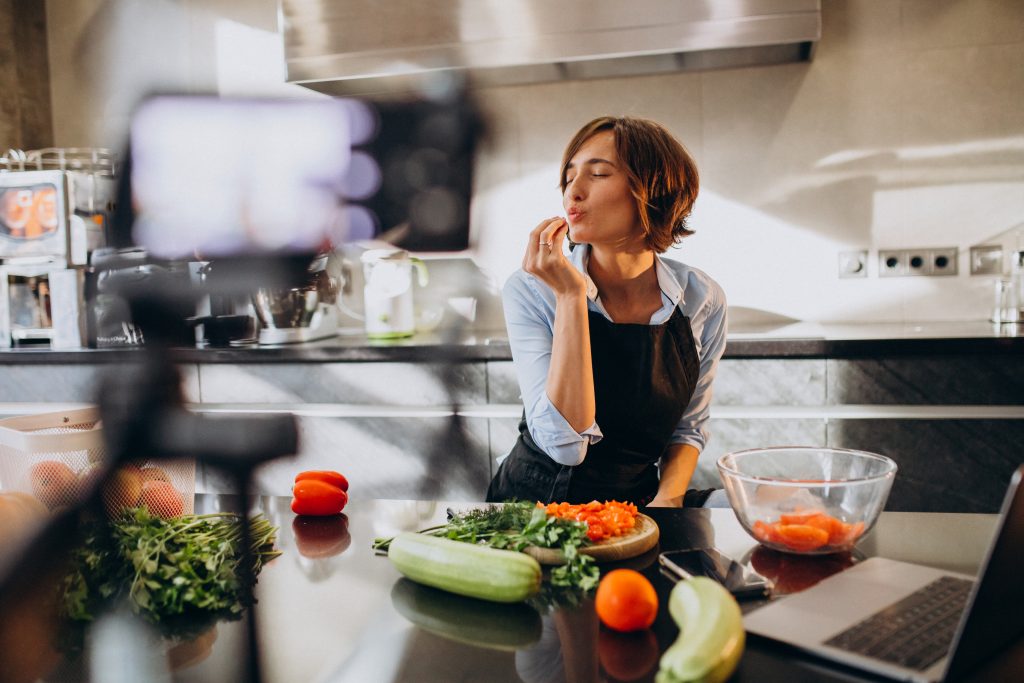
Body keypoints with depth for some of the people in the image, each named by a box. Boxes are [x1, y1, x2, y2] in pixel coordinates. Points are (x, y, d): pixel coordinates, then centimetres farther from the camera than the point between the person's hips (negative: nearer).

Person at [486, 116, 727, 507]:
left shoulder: (703, 299, -6)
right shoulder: (530, 291, -15)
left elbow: (688, 429, 7)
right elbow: (566, 444, -24)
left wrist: (667, 499, -13)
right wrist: (571, 296, -27)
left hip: (639, 503, 4)